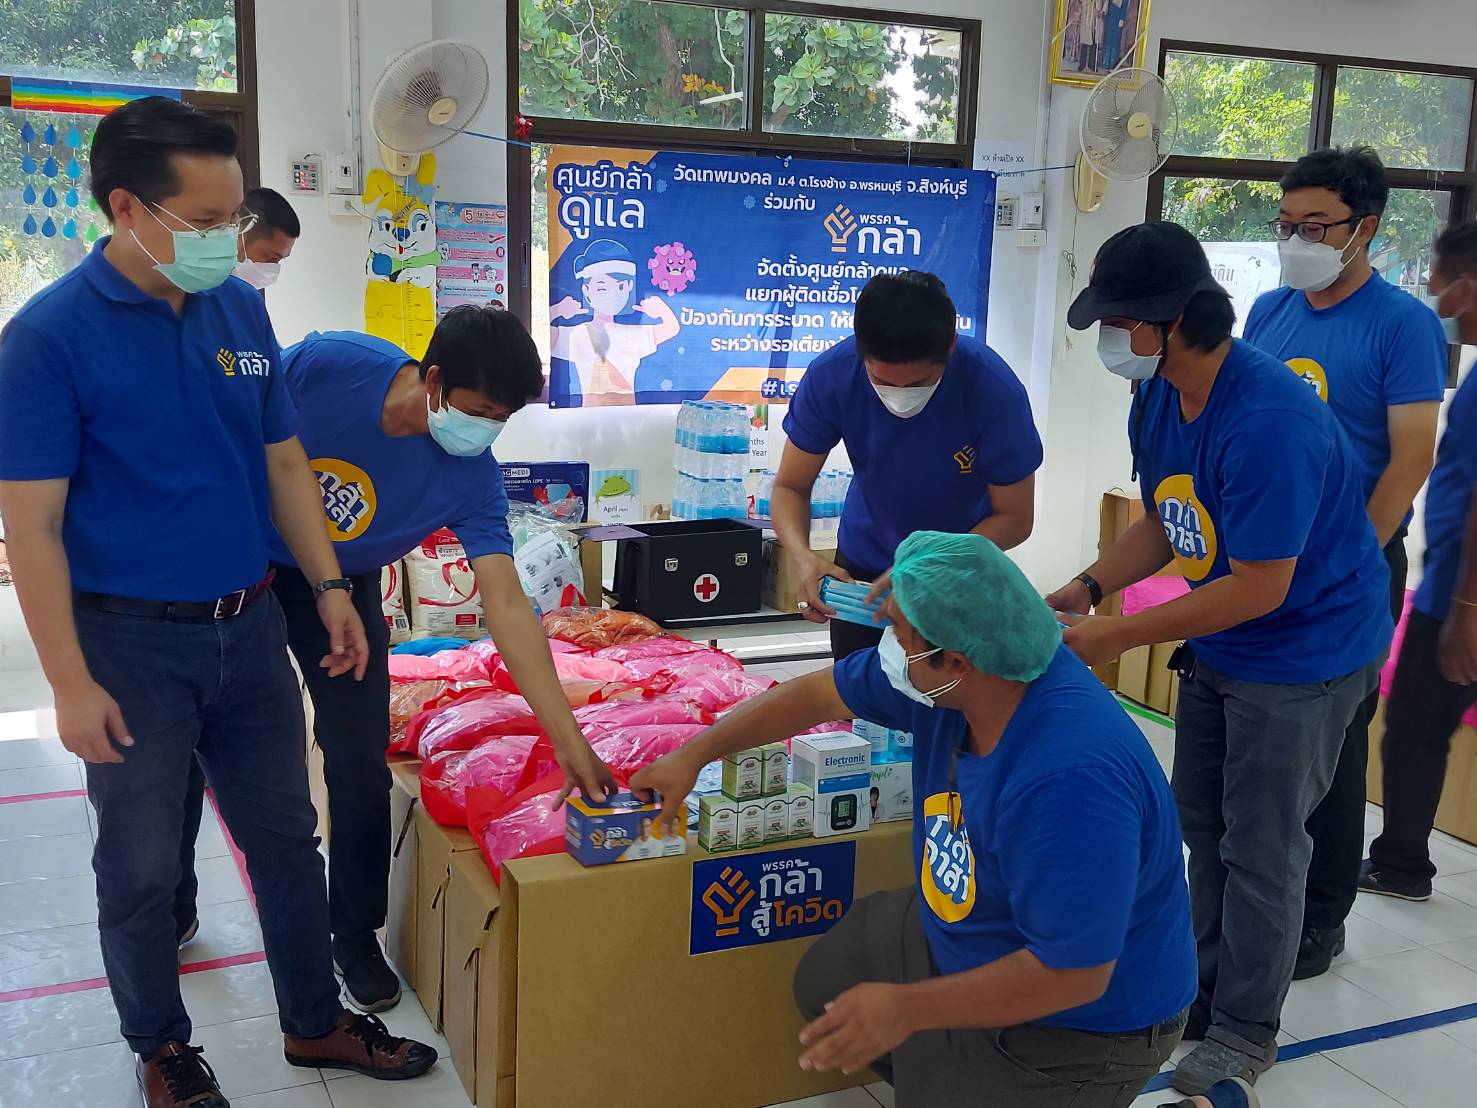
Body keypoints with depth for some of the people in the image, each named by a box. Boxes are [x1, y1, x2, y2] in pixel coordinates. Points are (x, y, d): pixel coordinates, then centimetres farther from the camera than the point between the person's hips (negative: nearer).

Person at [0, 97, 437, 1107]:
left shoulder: (242, 309, 2)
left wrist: (329, 587, 6)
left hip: (250, 625, 5)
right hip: (132, 642, -5)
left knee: (286, 835, 15)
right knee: (141, 866, 10)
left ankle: (316, 1023, 34)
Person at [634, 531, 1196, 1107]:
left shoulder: (1070, 780, -41)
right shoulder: (959, 673, -16)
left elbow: (1072, 973, -34)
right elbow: (820, 692, 0)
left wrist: (906, 1009, -28)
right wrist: (695, 754, 4)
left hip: (1077, 1014, -8)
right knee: (826, 976, 19)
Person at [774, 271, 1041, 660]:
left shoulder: (995, 390, -29)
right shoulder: (830, 376, -24)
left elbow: (1015, 519, -20)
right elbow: (790, 486, -14)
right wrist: (803, 556, -35)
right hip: (861, 564, 2)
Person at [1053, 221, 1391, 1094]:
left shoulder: (1268, 422, -32)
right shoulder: (1158, 399, -5)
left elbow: (1259, 587, -28)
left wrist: (1116, 638, -24)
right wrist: (1087, 588, -8)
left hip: (1307, 650, -8)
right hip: (1219, 647, 8)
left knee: (1261, 845, 3)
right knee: (1202, 823, 17)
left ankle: (1246, 1031, 22)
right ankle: (1208, 989, 37)